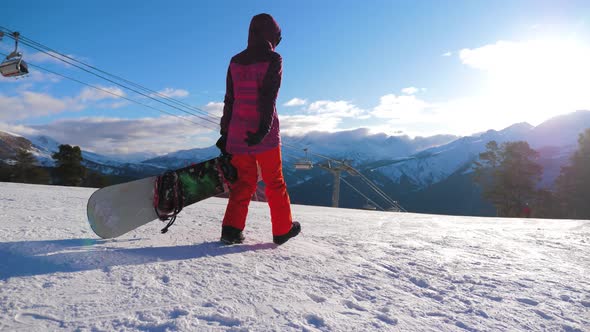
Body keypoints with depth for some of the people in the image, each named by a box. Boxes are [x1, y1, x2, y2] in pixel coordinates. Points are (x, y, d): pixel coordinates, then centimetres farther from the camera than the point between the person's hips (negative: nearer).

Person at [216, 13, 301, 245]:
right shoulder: (273, 59, -3)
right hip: (263, 136, -5)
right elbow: (268, 97, -15)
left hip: (238, 135, 5)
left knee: (244, 182, 12)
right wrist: (264, 129, -21)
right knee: (274, 182, 7)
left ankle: (231, 228, 3)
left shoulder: (236, 61, 12)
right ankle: (283, 230, 16)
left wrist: (225, 134, 15)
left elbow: (229, 101, 13)